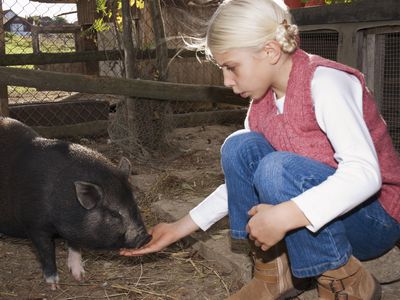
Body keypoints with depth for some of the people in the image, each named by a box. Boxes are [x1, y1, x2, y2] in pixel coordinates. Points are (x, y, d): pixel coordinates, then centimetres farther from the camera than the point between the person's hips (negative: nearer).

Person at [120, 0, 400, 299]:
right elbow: (242, 179, 5)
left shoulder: (324, 82, -21)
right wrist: (180, 228, 0)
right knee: (240, 147, -12)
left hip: (375, 219, -6)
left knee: (277, 169, -31)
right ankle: (273, 273, -5)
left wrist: (284, 215, -42)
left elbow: (366, 173, -33)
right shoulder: (262, 100, 1)